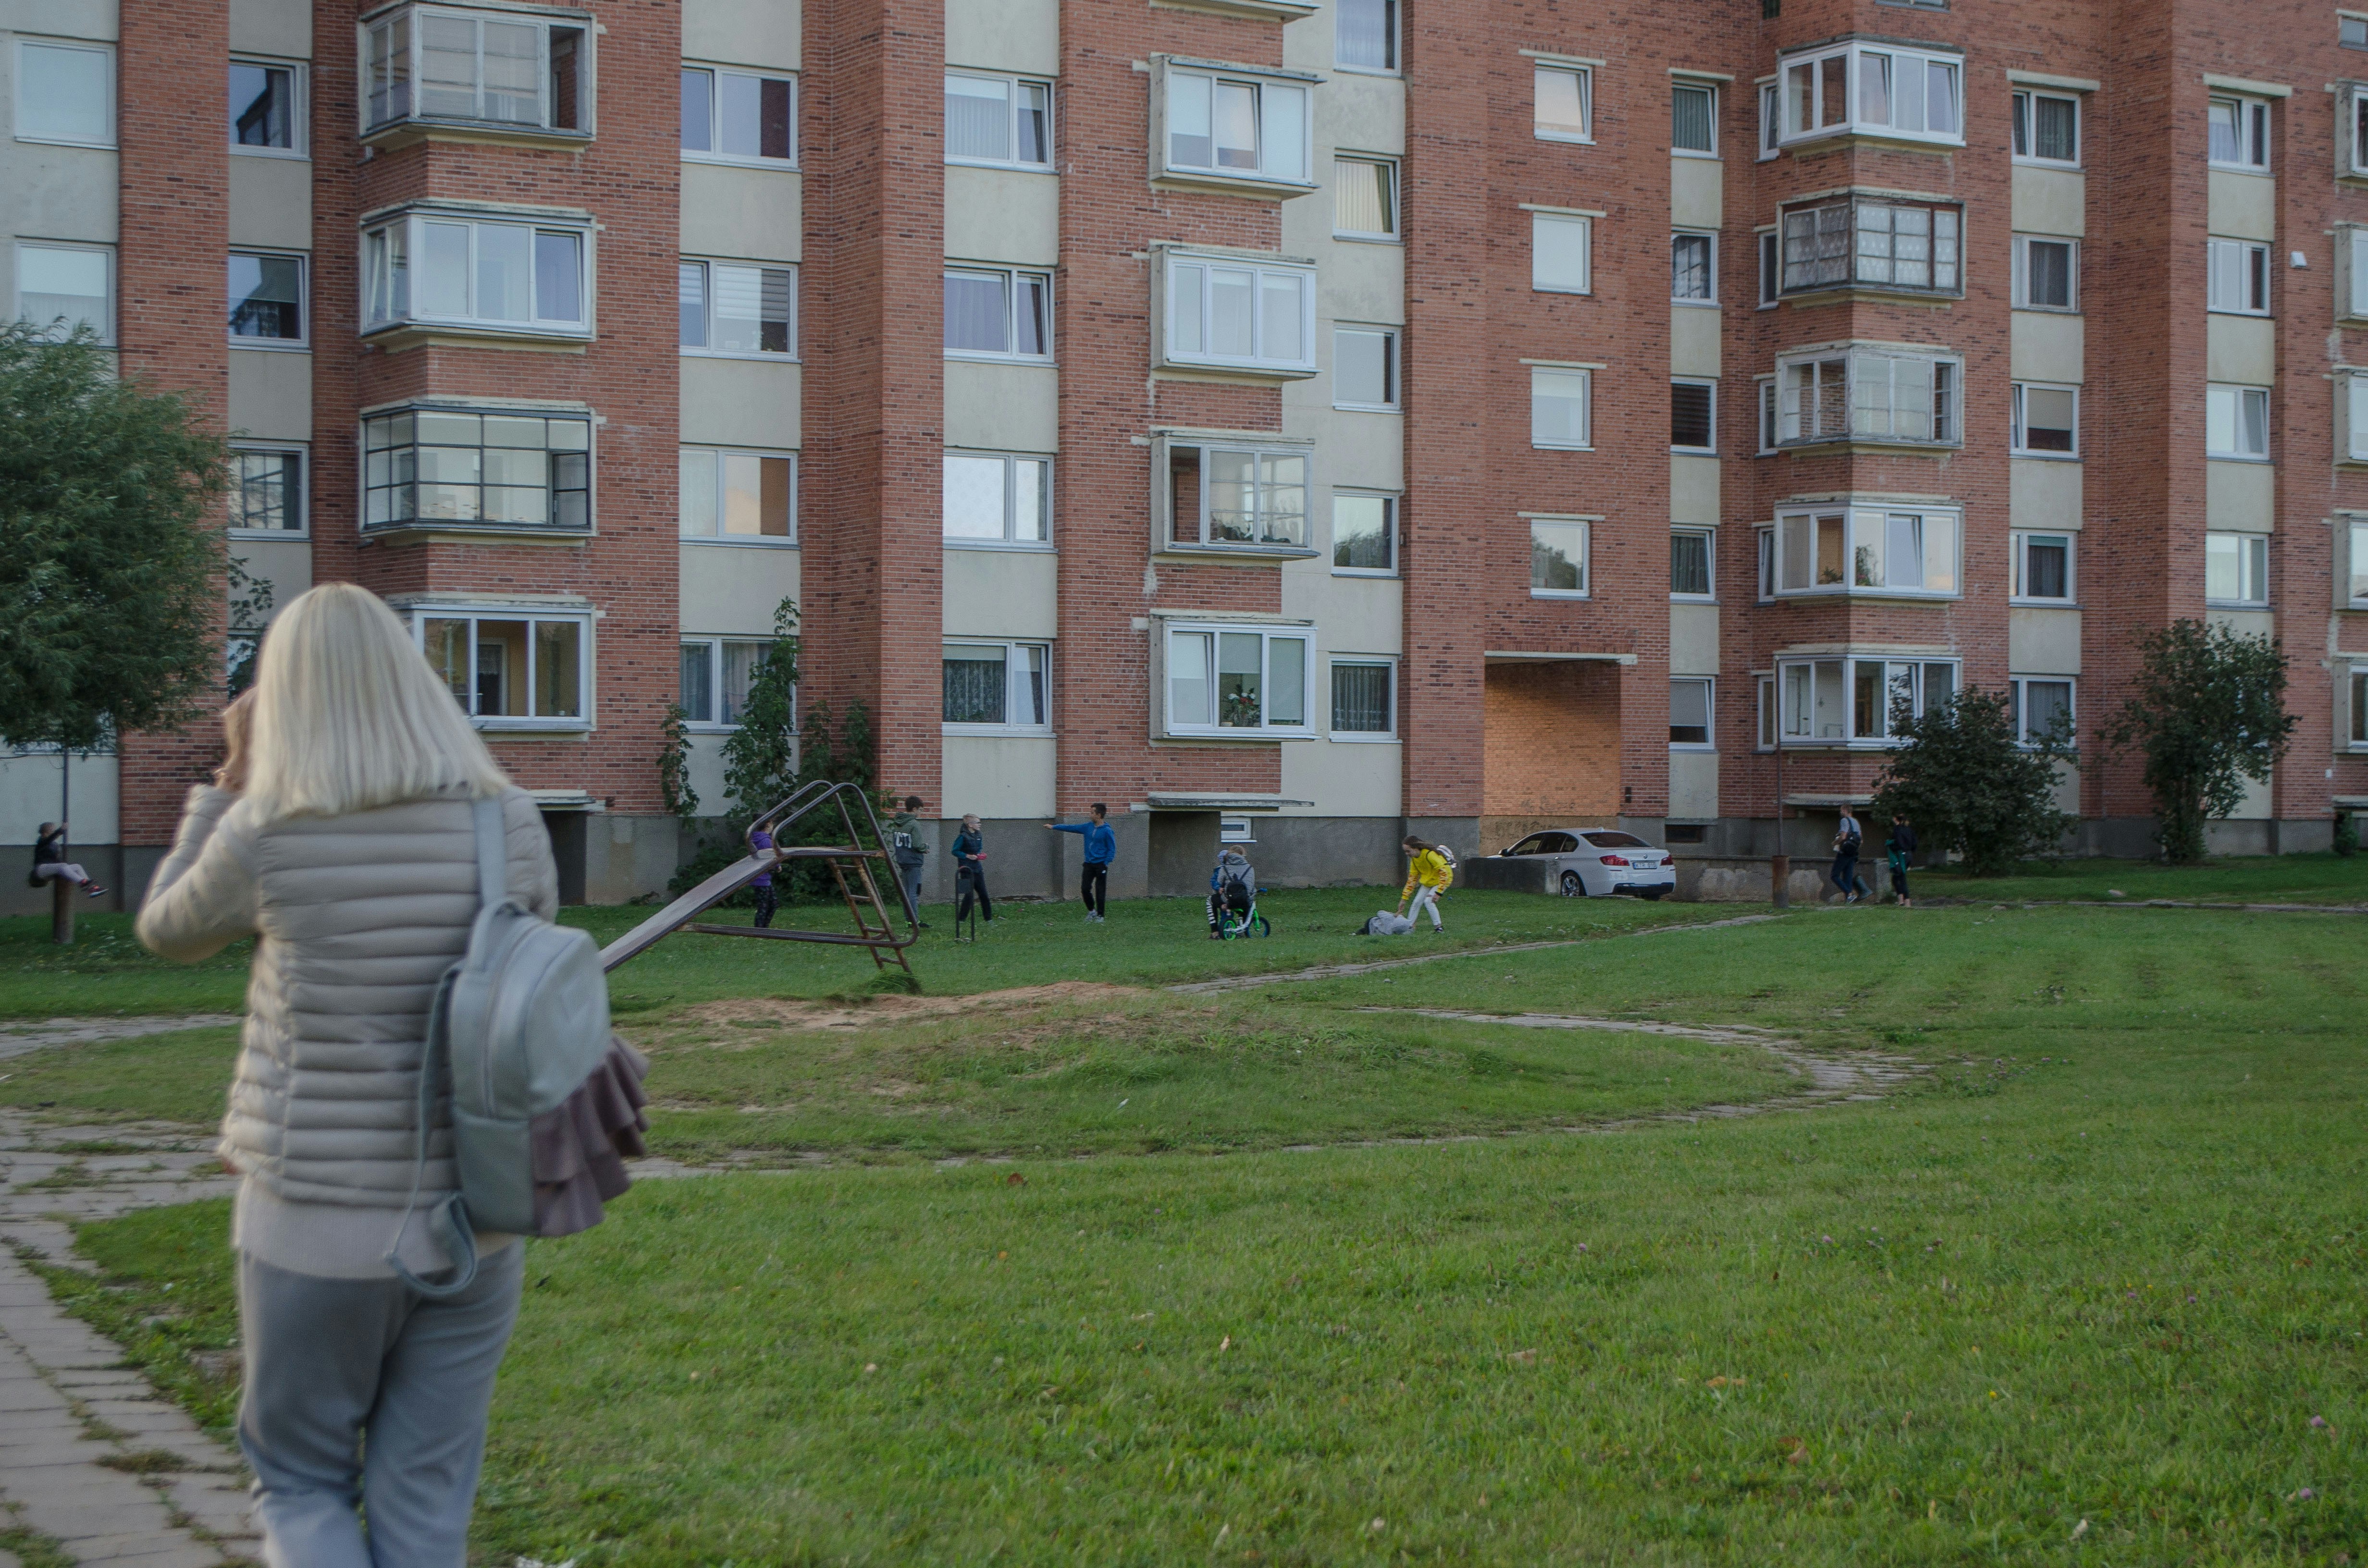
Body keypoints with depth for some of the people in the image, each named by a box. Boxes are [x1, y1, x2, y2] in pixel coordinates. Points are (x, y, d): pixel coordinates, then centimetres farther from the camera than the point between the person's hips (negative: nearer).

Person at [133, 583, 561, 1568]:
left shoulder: (263, 837, -12)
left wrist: (232, 779, 11)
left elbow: (168, 933, 8)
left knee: (301, 1486, 17)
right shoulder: (510, 825, -6)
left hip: (315, 1228, -2)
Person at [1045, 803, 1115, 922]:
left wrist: (1106, 864, -14)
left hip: (1101, 865, -6)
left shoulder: (1107, 831, -11)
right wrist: (1054, 827, 12)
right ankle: (1092, 911, 23)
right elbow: (1072, 828, 12)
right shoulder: (1088, 827, 6)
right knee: (1085, 889, 3)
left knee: (1100, 892, 0)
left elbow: (1112, 849, -9)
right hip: (1089, 864, 6)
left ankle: (1100, 916, 11)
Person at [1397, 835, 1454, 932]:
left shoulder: (1430, 855, -32)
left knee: (1428, 901, -22)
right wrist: (1404, 899, 0)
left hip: (1441, 880, -8)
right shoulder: (1414, 859, -5)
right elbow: (1412, 878, 3)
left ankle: (1438, 927, -12)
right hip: (1428, 882, 8)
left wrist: (1438, 892, -37)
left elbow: (1444, 872, -33)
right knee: (1417, 902, 1)